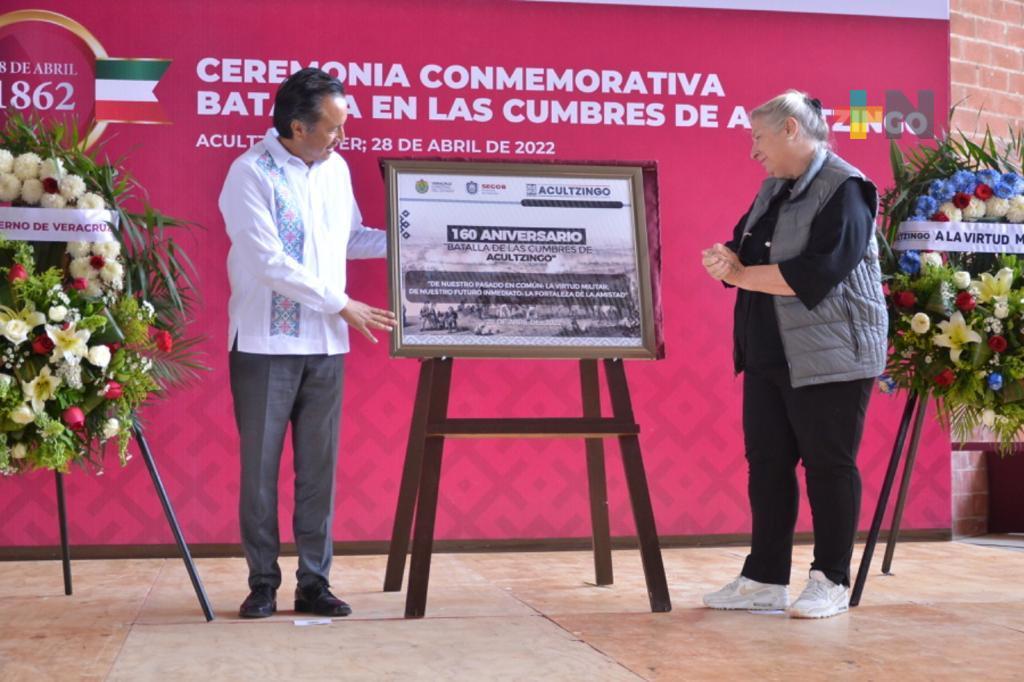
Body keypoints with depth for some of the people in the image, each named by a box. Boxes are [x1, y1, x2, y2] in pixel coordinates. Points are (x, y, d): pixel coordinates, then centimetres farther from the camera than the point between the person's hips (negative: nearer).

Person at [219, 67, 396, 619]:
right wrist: (342, 305, -14)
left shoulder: (336, 168, 8)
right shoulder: (250, 173, -11)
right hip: (264, 345, -5)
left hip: (325, 345, 5)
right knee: (260, 466, 3)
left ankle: (314, 582, 15)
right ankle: (263, 583, 14)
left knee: (319, 468, 7)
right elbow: (269, 263, -17)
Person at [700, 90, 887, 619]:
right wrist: (730, 262, -8)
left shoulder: (844, 189, -12)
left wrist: (740, 274, -14)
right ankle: (765, 579, 15)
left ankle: (832, 581, 13)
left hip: (829, 354, -8)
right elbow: (746, 252, 16)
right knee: (767, 463, 8)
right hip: (770, 354, 8)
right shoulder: (772, 190, 15)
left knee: (828, 465, 1)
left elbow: (815, 273, -22)